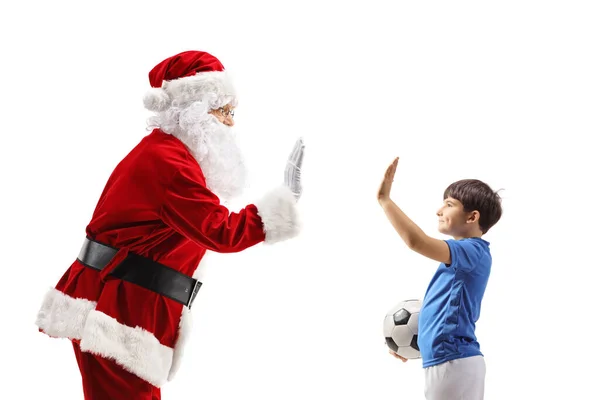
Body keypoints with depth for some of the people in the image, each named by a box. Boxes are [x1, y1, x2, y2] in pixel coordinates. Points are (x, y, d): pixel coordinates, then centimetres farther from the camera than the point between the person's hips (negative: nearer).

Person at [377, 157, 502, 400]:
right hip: (448, 361, 10)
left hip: (453, 362, -10)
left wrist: (384, 199, -22)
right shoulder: (465, 255, 18)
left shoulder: (473, 251, -14)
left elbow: (417, 241, -29)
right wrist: (414, 343, 16)